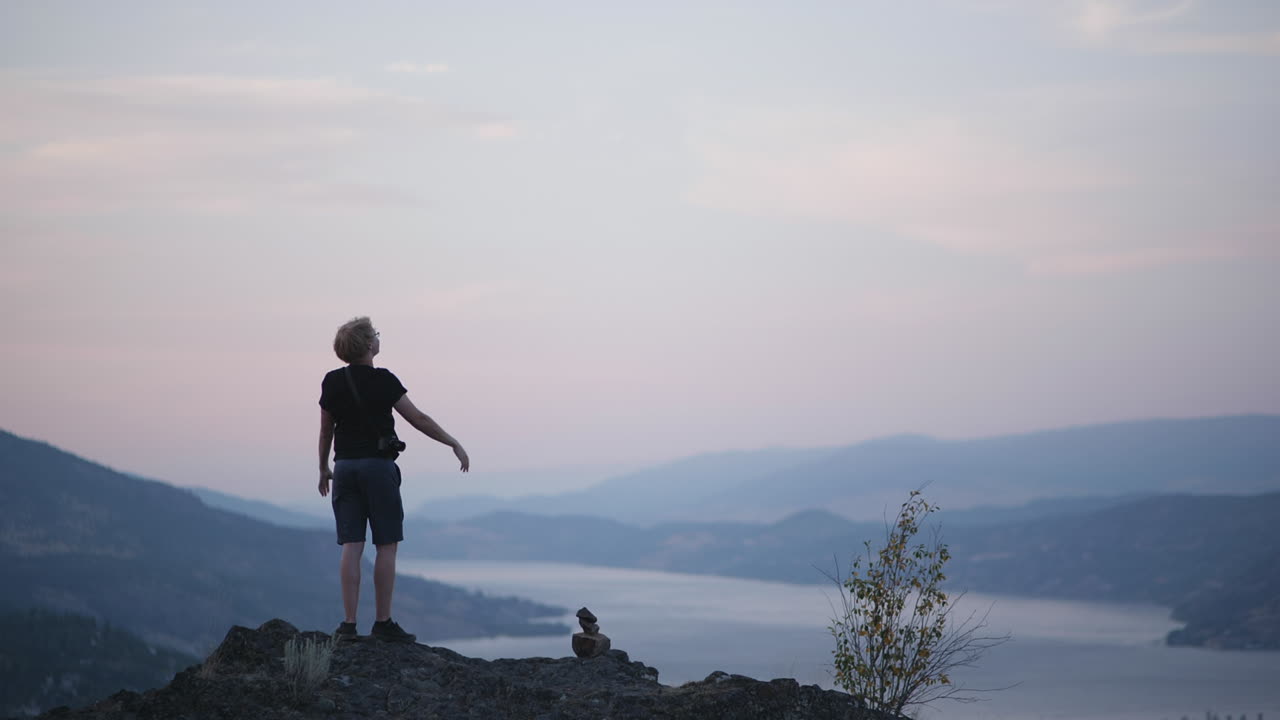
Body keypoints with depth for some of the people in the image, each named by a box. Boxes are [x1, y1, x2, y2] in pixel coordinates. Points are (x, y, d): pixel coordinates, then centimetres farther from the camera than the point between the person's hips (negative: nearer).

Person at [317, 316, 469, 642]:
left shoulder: (332, 382, 4)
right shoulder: (382, 380, -10)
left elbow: (326, 429, 12)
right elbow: (417, 419, -8)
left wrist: (323, 468, 25)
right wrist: (454, 444, 1)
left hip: (345, 468, 5)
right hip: (378, 466, -5)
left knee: (351, 547, 3)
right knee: (386, 546, 1)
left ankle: (349, 623, -1)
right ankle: (383, 622, 1)